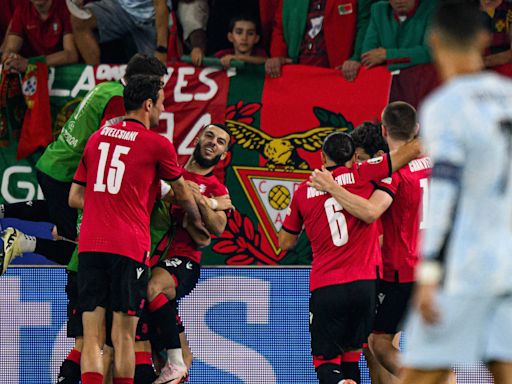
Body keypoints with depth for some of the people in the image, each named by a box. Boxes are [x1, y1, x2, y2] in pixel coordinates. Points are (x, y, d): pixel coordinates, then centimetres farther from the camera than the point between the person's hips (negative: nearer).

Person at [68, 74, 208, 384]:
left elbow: (75, 198, 19)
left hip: (90, 243, 4)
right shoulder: (158, 144, 2)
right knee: (124, 335, -1)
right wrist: (197, 222, 38)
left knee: (92, 338, -1)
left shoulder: (97, 138, 16)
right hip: (129, 247, -4)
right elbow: (182, 193, 19)